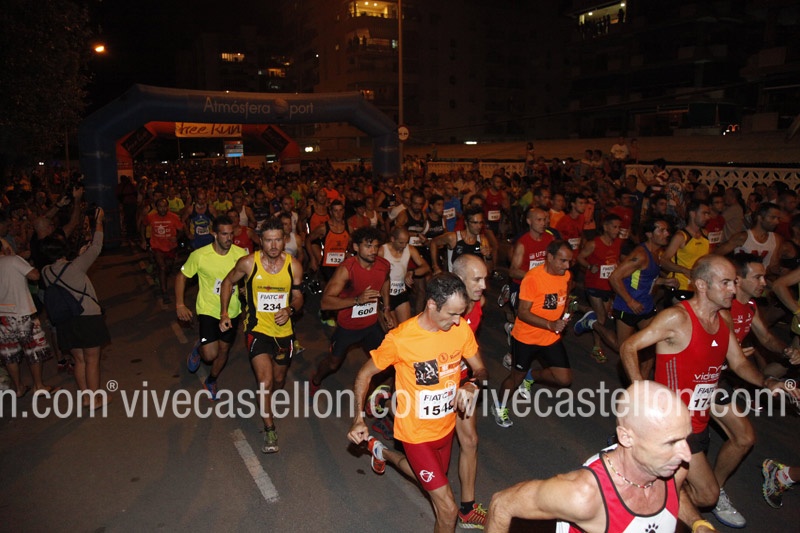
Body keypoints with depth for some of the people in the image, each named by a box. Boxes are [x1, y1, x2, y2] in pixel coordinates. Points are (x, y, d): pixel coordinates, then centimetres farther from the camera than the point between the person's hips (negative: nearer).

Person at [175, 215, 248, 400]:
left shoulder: (241, 254, -13)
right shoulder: (200, 255, -17)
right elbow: (181, 276, -3)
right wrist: (179, 304, -8)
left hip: (232, 311, 3)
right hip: (208, 310, -3)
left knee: (224, 349, 16)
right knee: (210, 354, -12)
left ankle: (211, 381, 44)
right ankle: (198, 349, 27)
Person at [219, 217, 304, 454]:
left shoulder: (294, 266, -9)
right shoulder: (248, 262, -13)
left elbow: (298, 296, 4)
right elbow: (228, 282, 5)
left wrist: (290, 310, -18)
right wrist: (224, 313, -2)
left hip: (283, 331, 3)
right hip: (257, 329, -3)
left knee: (279, 380, 20)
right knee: (265, 381, -16)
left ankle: (268, 403, 55)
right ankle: (270, 429, 3)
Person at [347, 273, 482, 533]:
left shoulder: (462, 328, -14)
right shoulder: (399, 339, -26)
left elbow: (479, 369, 1)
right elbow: (365, 374, -11)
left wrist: (471, 386, -21)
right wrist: (359, 418, -19)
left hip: (446, 427, 5)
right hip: (417, 433, -5)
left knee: (432, 479, 30)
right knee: (448, 510, -4)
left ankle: (382, 451, 54)